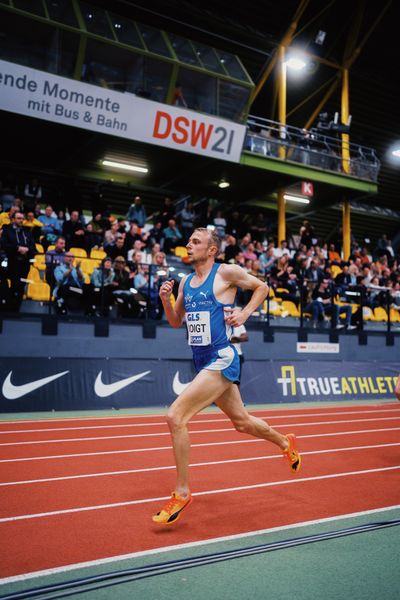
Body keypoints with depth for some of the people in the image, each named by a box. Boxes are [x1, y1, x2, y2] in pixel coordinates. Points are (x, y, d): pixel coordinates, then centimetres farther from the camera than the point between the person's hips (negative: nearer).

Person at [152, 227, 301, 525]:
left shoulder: (227, 272, -8)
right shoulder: (185, 282, 11)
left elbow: (262, 287, 5)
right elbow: (176, 322, 17)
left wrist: (244, 314, -6)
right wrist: (165, 300, 0)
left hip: (221, 360, -8)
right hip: (203, 362, 8)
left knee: (175, 416, -18)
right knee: (242, 421, 21)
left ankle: (182, 492, -3)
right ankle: (286, 442, 49)